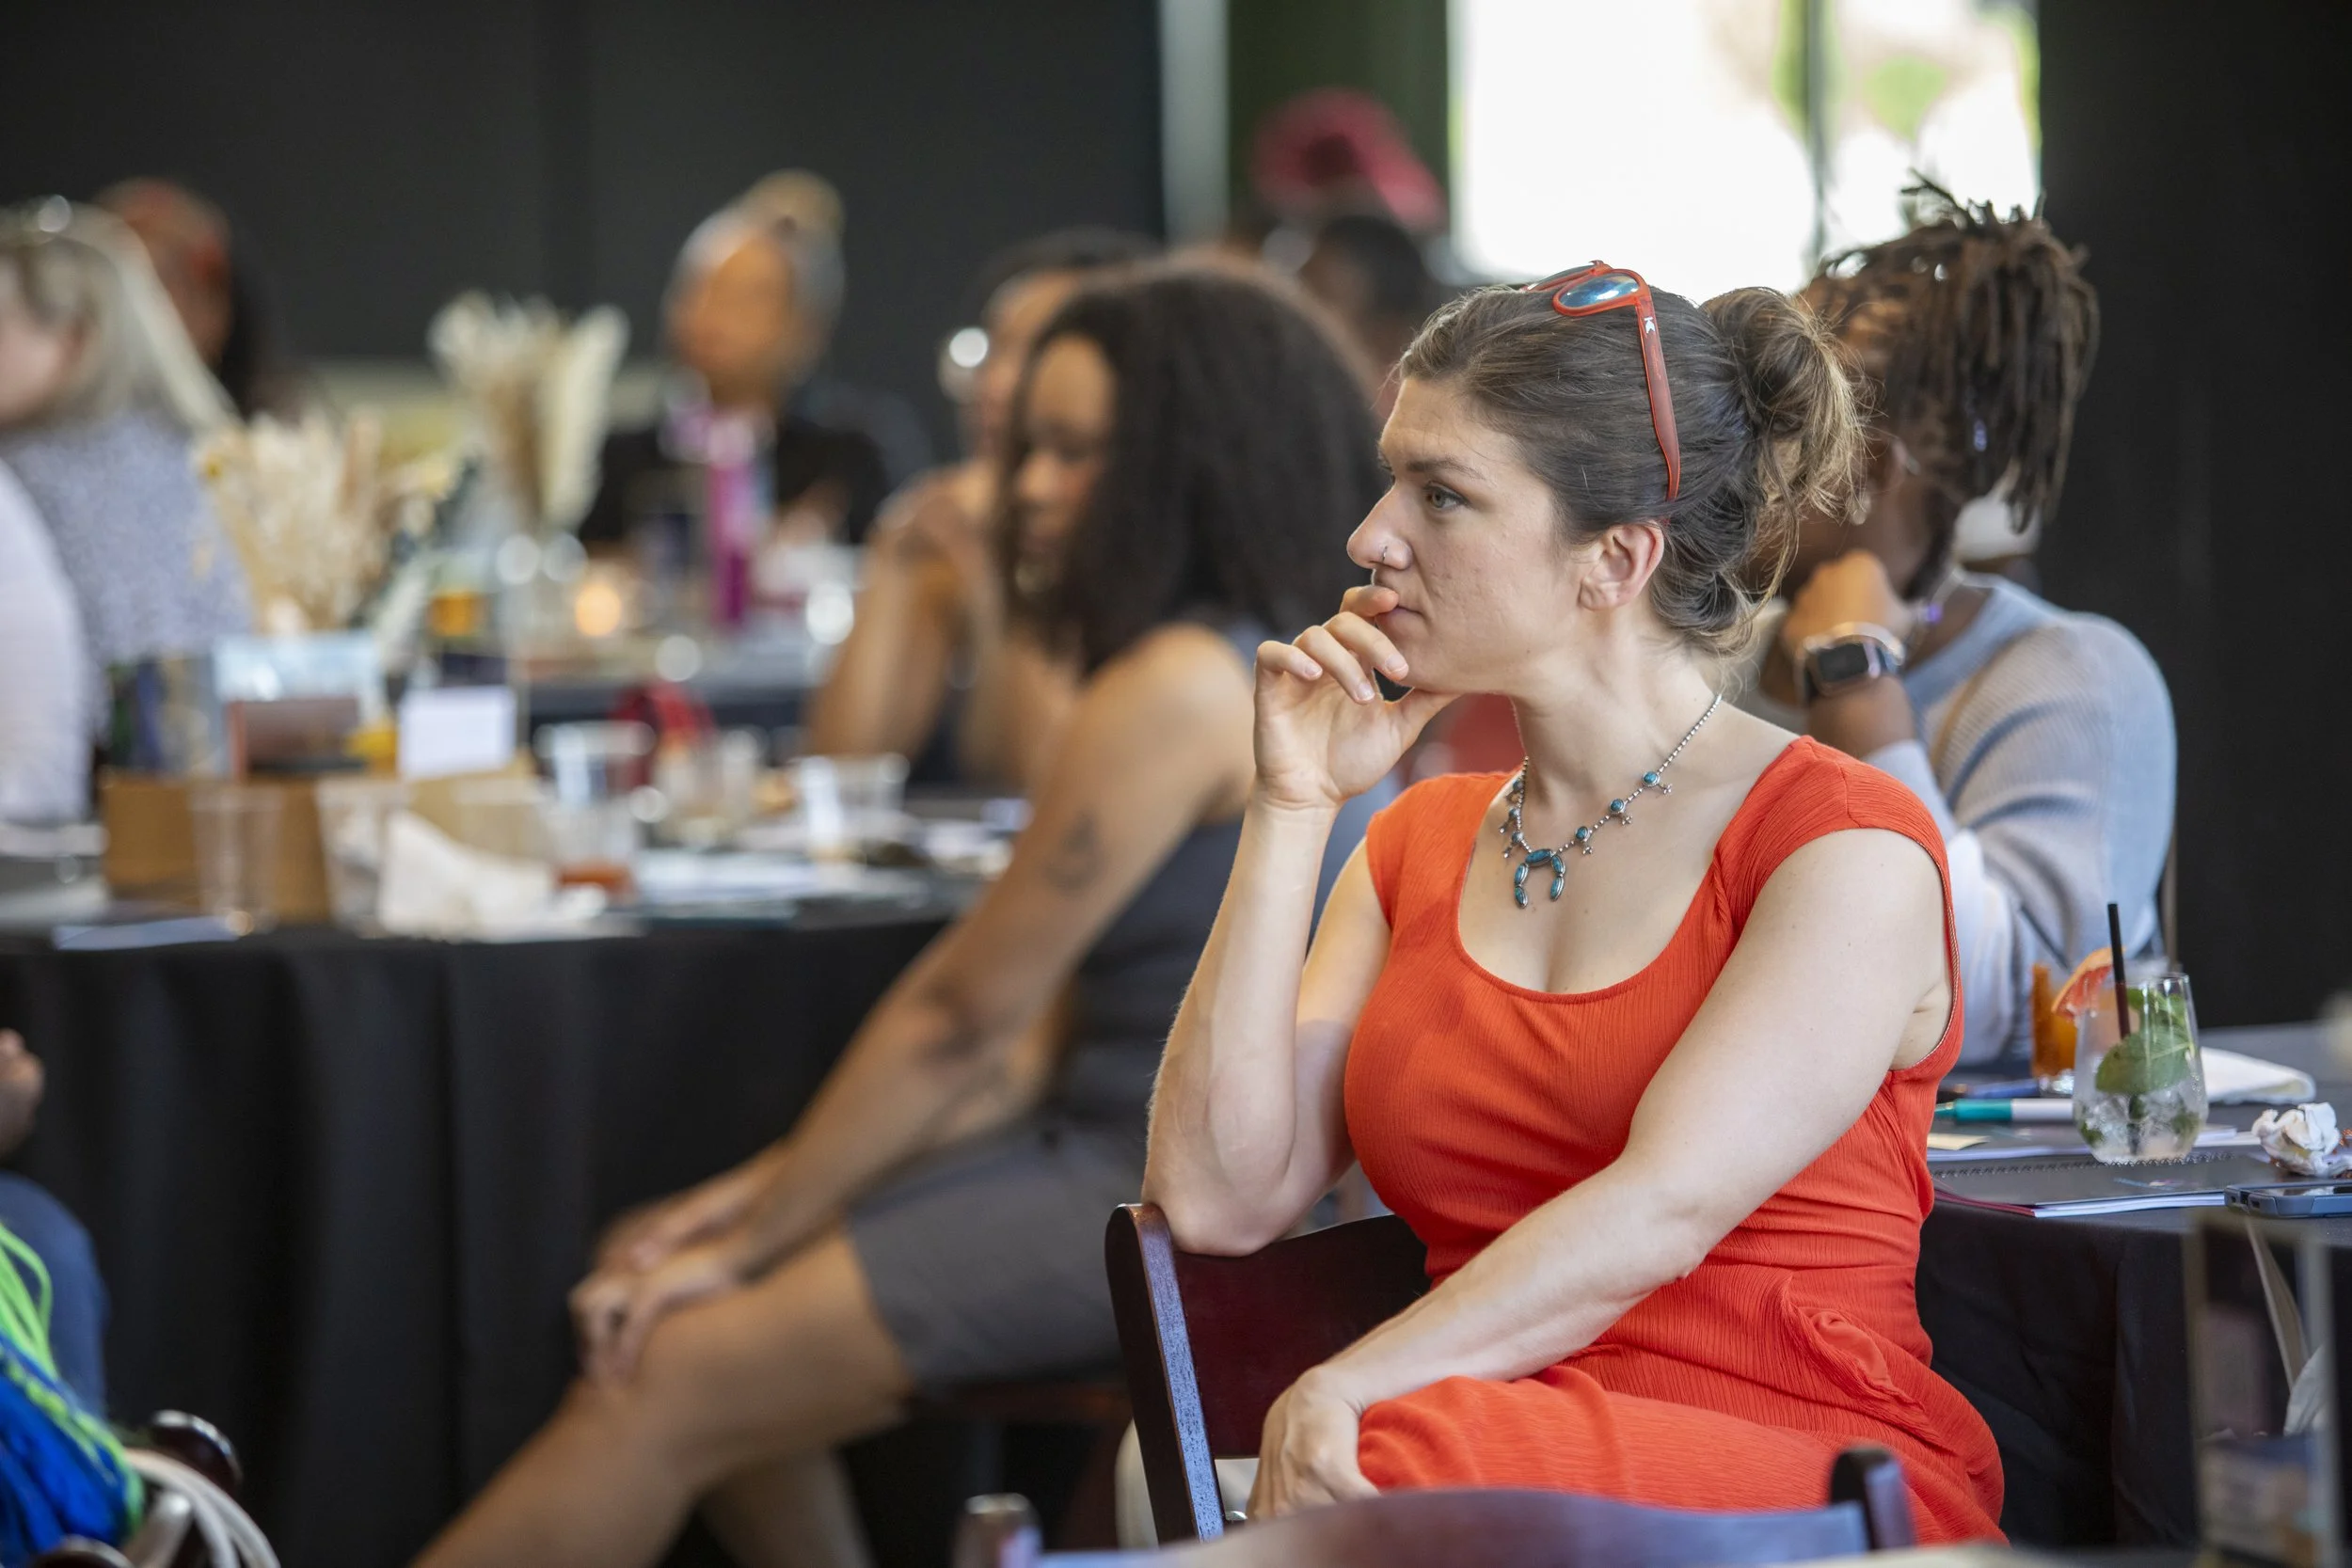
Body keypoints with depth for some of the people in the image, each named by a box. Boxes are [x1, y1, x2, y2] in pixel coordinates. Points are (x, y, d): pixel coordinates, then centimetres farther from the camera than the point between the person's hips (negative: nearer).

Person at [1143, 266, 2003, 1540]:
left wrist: (1342, 1395, -26)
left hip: (1810, 1479, -5)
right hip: (1508, 1459, 5)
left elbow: (1664, 1208, -16)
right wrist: (1291, 808, 5)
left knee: (1395, 1461, -37)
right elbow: (1216, 1198, 7)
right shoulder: (1421, 842, 19)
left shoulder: (1850, 850, -2)